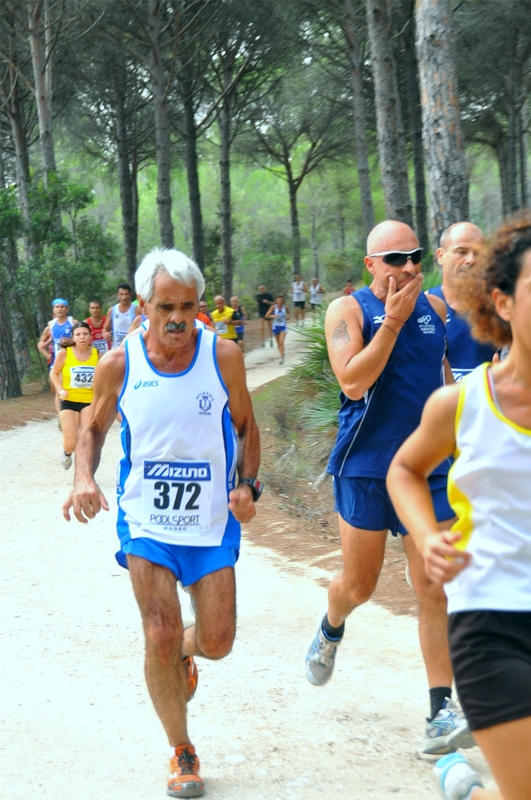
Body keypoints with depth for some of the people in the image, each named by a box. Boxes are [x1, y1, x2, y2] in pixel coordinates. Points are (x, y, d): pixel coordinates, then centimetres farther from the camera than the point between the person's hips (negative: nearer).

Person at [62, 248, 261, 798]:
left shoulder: (223, 355, -8)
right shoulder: (118, 365, -8)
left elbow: (245, 426, 5)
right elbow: (94, 429, 8)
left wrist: (247, 484, -10)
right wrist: (83, 478, -11)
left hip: (212, 522, 1)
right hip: (146, 522, -1)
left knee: (217, 643, 4)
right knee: (160, 639, -8)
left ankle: (186, 651, 43)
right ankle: (181, 753, 14)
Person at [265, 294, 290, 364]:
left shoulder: (285, 308, -6)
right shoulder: (273, 307, -8)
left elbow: (288, 315, 14)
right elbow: (267, 316, -9)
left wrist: (287, 317, -8)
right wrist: (273, 316, -26)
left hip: (283, 326, -2)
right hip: (275, 326, 2)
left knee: (281, 342, -15)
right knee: (278, 343, 13)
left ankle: (281, 358, -13)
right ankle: (281, 354, 35)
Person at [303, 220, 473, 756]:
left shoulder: (435, 308, 6)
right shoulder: (347, 310, -7)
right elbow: (354, 383, -20)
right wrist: (393, 320, -22)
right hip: (366, 469, -2)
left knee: (435, 591, -4)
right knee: (359, 586, 10)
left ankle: (442, 711, 0)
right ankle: (330, 630, 45)